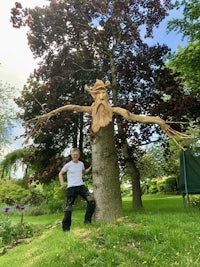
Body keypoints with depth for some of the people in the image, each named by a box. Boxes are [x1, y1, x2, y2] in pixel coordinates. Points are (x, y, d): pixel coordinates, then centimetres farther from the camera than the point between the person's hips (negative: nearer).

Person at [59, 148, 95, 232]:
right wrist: (62, 184, -2)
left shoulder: (81, 164, 8)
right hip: (71, 188, -3)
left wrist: (90, 167, 13)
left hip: (81, 186, 4)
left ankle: (87, 220, 4)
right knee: (69, 207, -1)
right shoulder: (68, 165, -5)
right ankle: (66, 227, 14)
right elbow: (60, 174, 8)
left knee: (91, 201, -12)